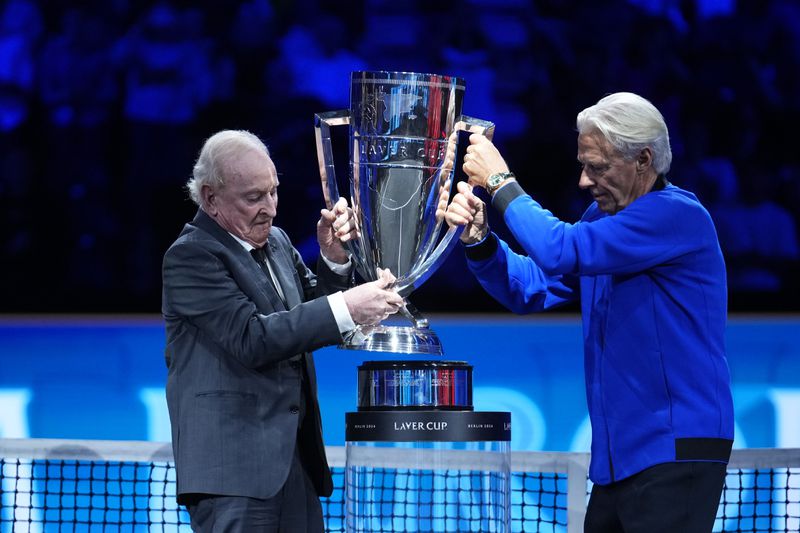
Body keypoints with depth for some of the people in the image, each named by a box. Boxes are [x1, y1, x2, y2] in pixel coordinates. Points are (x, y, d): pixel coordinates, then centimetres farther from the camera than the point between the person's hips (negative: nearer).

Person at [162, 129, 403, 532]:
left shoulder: (276, 243, 14)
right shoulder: (190, 256, -10)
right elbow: (250, 339, -21)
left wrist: (333, 257, 2)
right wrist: (345, 307, -24)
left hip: (296, 459, 8)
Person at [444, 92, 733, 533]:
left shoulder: (678, 215, -15)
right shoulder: (603, 217, 13)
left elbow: (563, 252, -24)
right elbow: (531, 289, 14)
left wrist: (501, 183, -13)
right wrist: (478, 239, -4)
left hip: (675, 451, -9)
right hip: (618, 453, 9)